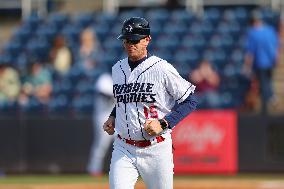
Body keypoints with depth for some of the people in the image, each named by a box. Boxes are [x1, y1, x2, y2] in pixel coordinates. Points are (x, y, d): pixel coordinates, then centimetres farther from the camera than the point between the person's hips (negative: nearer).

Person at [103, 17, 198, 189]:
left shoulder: (162, 69, -10)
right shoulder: (117, 69, 8)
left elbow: (190, 101, -7)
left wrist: (163, 123, -17)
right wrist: (113, 117, 11)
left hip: (156, 150, -4)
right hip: (123, 149, 4)